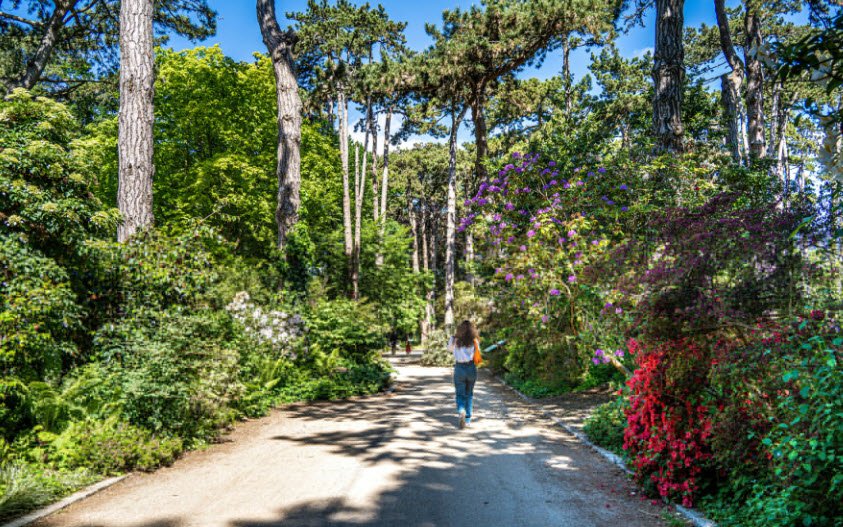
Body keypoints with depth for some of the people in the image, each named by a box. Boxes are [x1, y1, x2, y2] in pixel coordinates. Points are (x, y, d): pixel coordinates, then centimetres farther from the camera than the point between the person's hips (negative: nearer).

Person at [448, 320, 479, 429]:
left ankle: (461, 411, -22)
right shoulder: (474, 341, -4)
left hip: (459, 368, -1)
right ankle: (468, 418, 22)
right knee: (469, 394, 18)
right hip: (471, 368, 1)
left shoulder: (454, 340, -3)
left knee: (460, 394, 6)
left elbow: (450, 348, 15)